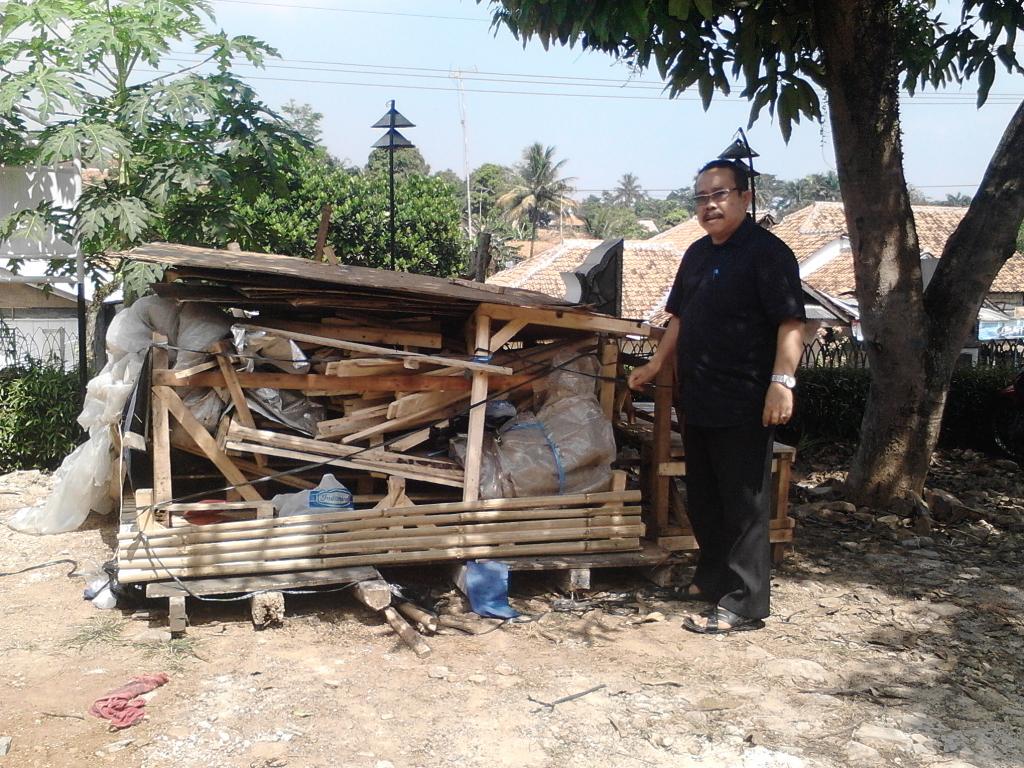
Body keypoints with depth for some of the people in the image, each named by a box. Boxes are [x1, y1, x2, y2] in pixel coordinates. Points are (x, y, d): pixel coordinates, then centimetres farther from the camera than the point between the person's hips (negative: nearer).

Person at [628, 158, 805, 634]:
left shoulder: (766, 252, -10)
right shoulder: (697, 254, 15)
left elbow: (791, 322, -18)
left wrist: (782, 381, -27)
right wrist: (657, 365, 20)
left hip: (743, 407, -9)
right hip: (698, 401, 9)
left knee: (743, 505, -2)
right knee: (702, 498, 18)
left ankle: (742, 605, 4)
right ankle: (712, 579, 33)